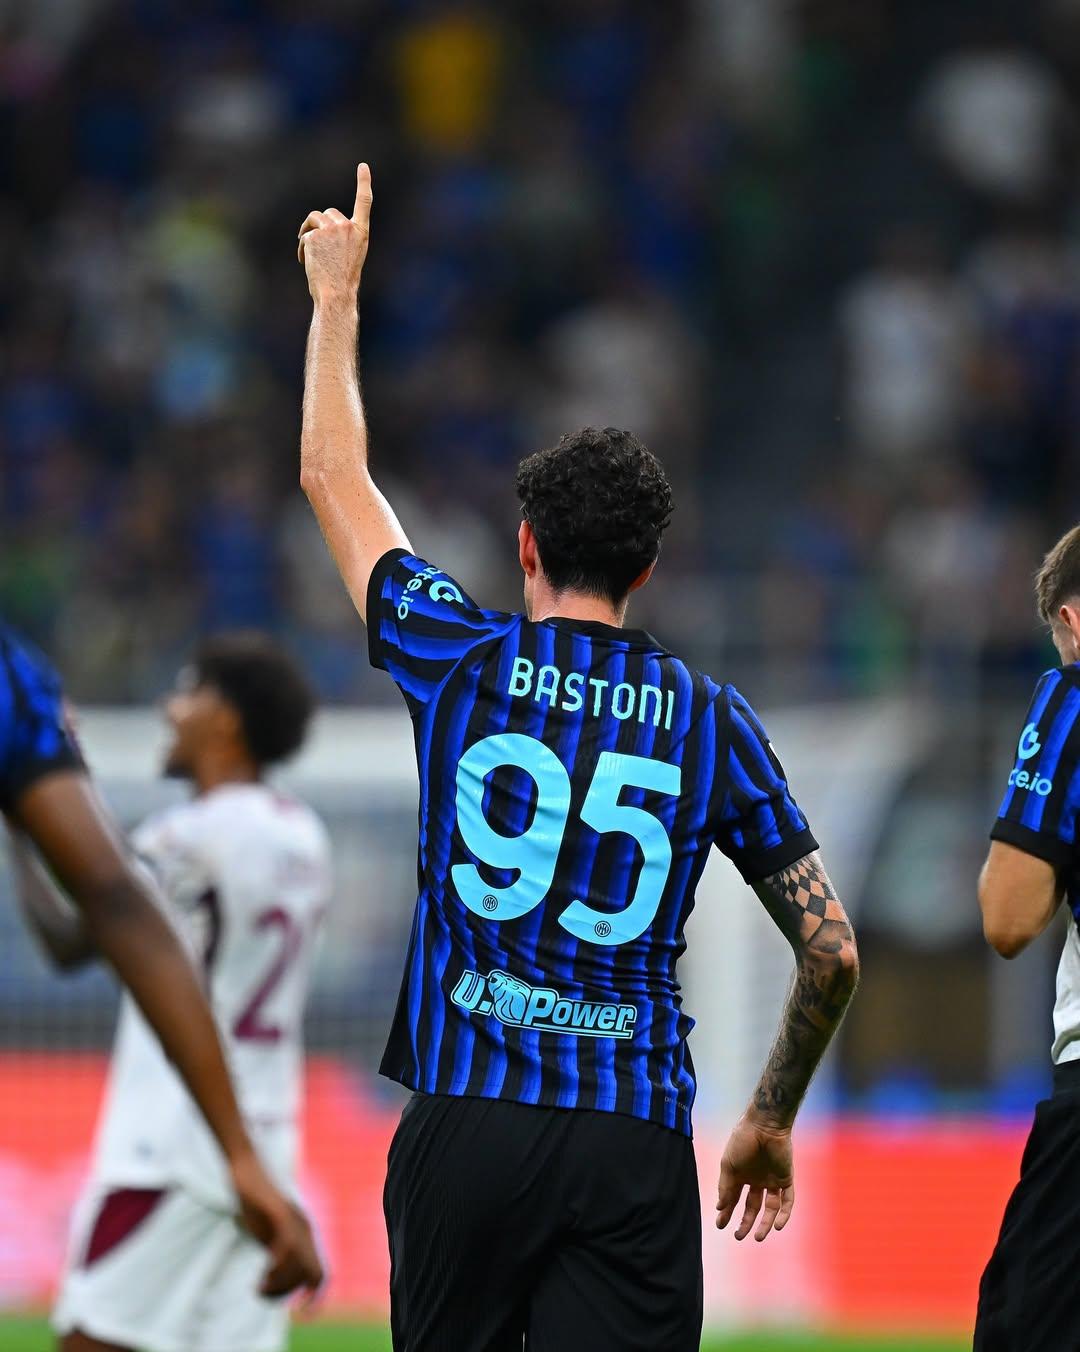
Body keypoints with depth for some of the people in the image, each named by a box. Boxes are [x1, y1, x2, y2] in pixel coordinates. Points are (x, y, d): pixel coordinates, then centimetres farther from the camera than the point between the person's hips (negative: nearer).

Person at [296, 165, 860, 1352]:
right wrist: (772, 1118, 22)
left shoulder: (461, 664, 2)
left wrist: (336, 292, 32)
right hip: (637, 1141, 0)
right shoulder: (712, 720, 6)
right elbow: (833, 954, 8)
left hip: (464, 1120, 0)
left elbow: (333, 478, 19)